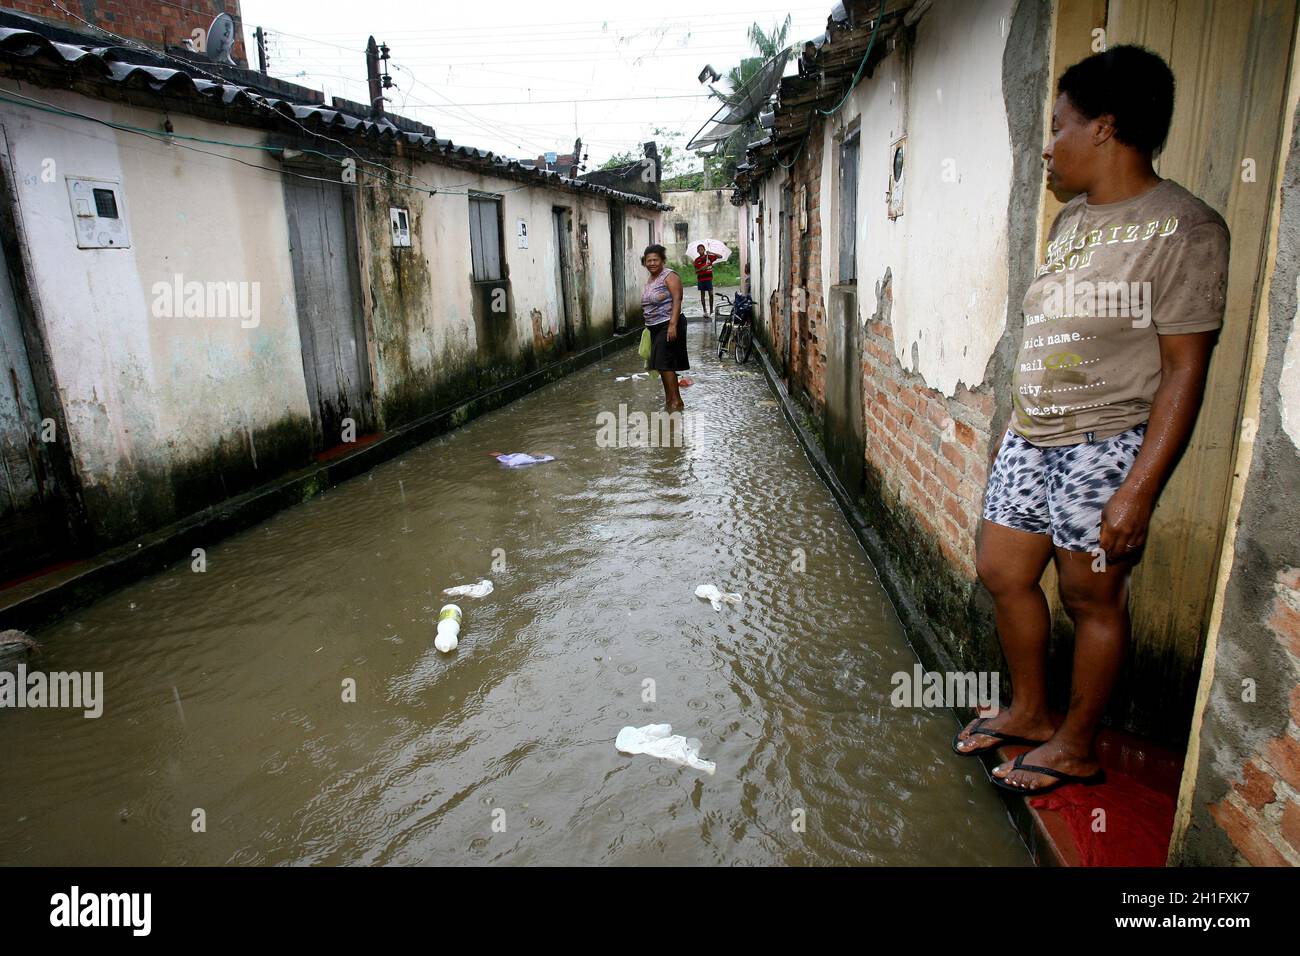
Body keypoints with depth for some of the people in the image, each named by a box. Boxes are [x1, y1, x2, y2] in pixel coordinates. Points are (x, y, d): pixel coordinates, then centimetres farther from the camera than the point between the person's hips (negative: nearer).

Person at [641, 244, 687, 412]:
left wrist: (673, 325, -27)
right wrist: (648, 325, 23)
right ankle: (669, 397, 20)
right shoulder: (649, 279, 16)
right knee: (661, 364, 10)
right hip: (655, 327, 9)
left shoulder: (670, 276, -10)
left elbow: (677, 301, -19)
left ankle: (676, 400, -10)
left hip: (668, 326, -9)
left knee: (664, 363, -14)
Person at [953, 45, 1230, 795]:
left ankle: (1077, 748, 25)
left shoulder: (1182, 228, -12)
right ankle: (1031, 713, 34)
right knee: (1002, 572, 13)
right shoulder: (1073, 220, 12)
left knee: (1092, 598, 5)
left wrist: (1139, 491, -20)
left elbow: (1185, 371, -16)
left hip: (1104, 447, -8)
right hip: (1030, 439, 8)